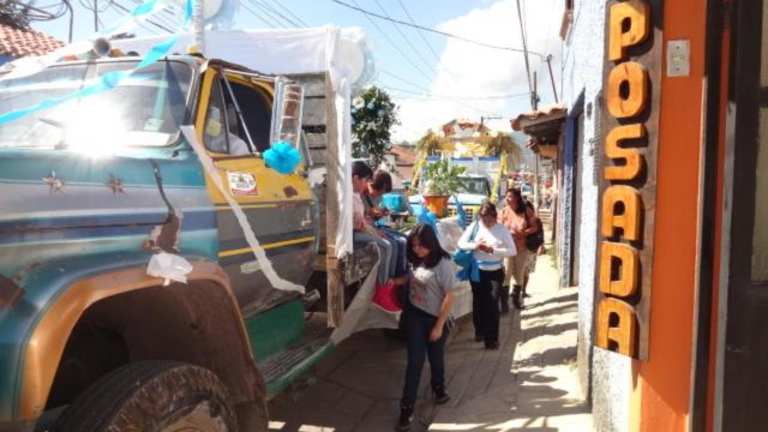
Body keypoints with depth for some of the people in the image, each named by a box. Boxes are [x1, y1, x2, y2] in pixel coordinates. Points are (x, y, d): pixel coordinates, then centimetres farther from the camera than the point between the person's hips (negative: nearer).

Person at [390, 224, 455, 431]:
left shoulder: (443, 264, -22)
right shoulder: (417, 261, -5)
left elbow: (449, 298, -18)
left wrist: (439, 326, -16)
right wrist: (396, 281, -4)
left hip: (435, 319, -3)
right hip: (414, 315, 3)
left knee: (436, 358, 18)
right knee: (415, 361, 4)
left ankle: (439, 389, 48)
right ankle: (407, 408, 11)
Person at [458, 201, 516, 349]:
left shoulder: (502, 229, -9)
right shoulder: (474, 226, -4)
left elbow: (513, 251, -12)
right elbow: (461, 243, -1)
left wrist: (493, 250, -23)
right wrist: (474, 246, -20)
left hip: (495, 272, -2)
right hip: (477, 271, 2)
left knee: (492, 304, -7)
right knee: (478, 302, 14)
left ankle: (492, 338, 3)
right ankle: (480, 330, 35)